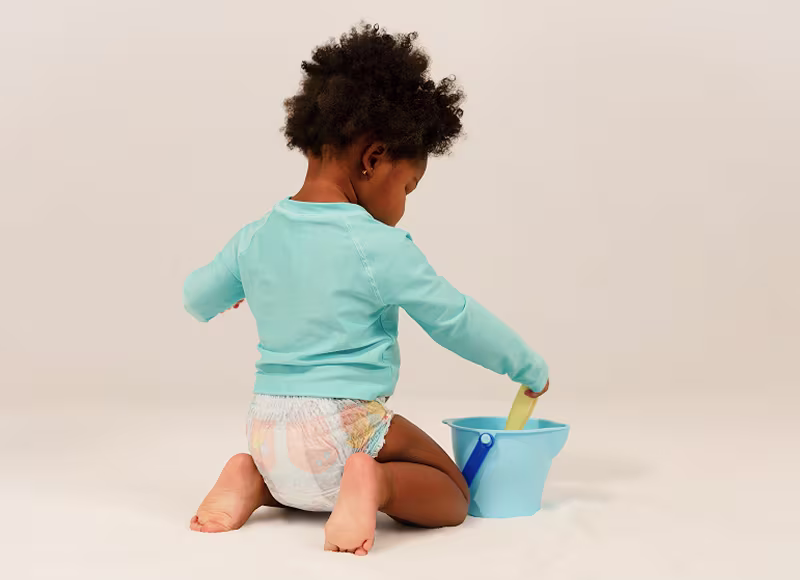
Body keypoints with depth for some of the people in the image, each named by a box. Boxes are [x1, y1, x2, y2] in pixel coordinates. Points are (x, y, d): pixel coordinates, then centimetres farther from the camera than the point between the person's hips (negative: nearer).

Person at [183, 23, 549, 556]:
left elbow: (198, 299, 18)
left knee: (306, 483, 36)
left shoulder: (256, 238, 2)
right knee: (452, 494, 10)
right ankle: (375, 483, -19)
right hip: (345, 426, -6)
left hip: (269, 430, 6)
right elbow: (457, 320, -7)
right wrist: (531, 369, 9)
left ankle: (253, 480, 5)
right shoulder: (379, 247, -15)